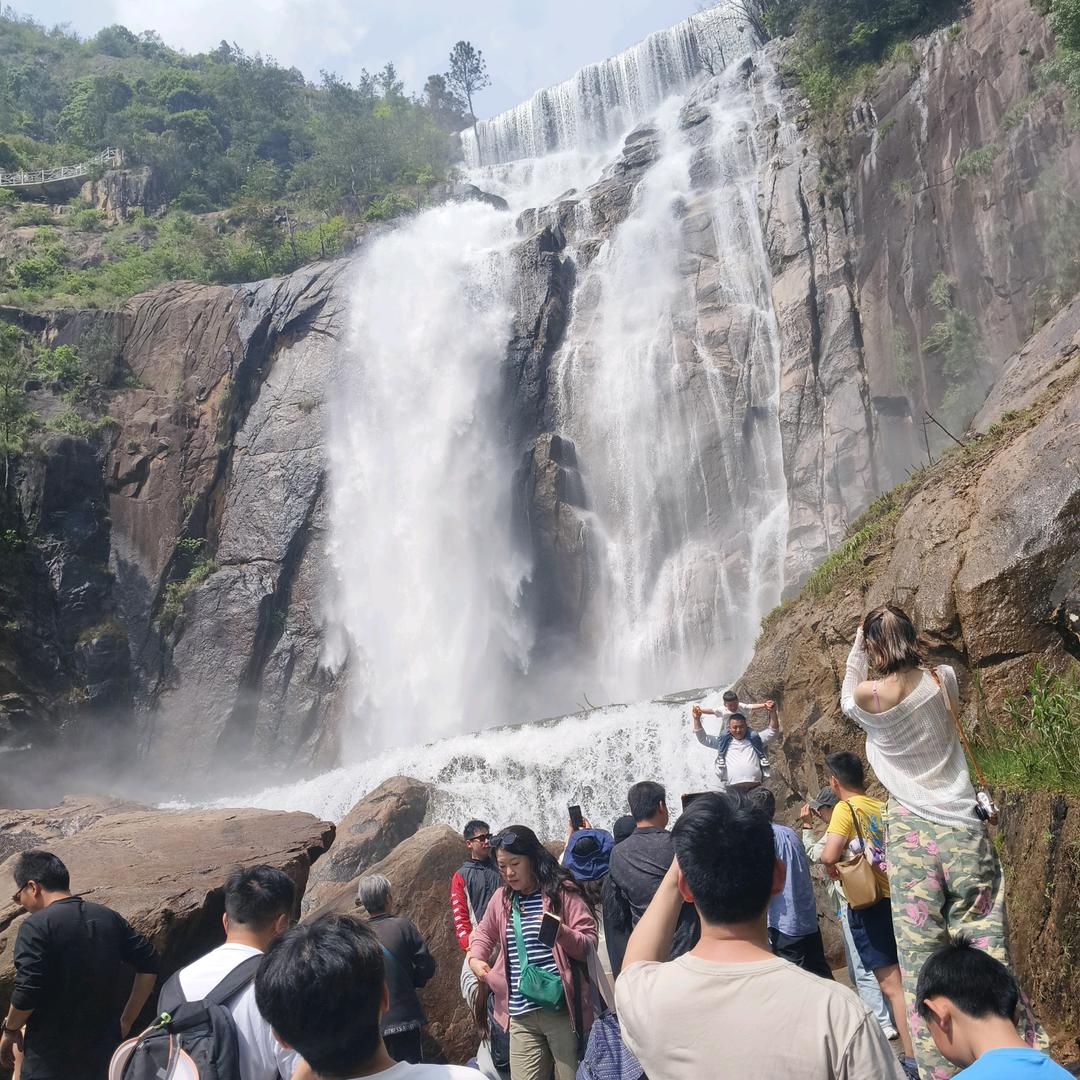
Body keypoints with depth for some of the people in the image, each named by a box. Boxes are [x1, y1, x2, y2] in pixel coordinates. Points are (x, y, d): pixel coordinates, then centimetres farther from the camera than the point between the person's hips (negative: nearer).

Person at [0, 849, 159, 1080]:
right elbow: (149, 967, 4)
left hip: (51, 1059, -5)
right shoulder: (110, 918, 4)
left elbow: (26, 993, -19)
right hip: (104, 1049, 5)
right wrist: (126, 1021, 11)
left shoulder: (35, 926, -14)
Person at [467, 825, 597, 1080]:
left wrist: (562, 933, -26)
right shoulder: (502, 898, 9)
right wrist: (475, 959, 9)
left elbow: (590, 943, -7)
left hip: (561, 1009, -4)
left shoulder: (561, 890, -5)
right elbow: (484, 932, 27)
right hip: (521, 1015, 4)